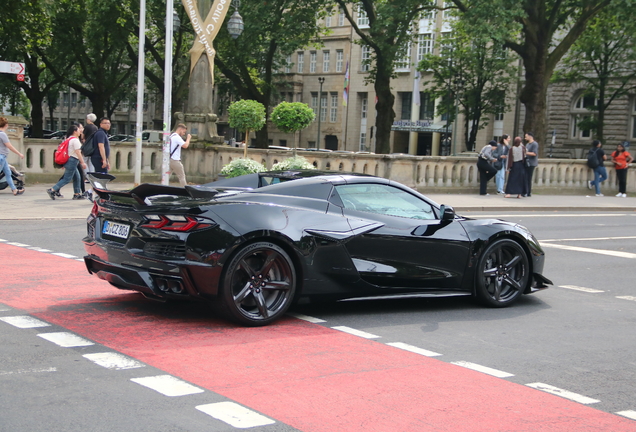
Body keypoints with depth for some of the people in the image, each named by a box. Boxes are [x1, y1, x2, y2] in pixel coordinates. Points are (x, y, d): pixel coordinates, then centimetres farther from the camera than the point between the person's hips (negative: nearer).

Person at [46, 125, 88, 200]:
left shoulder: (69, 139, 17)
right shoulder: (75, 140, -13)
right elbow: (78, 152, -18)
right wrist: (82, 162, -18)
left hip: (68, 160, 10)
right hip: (73, 160, -10)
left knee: (77, 178, 13)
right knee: (67, 179, -9)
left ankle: (77, 194, 14)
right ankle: (52, 190, -13)